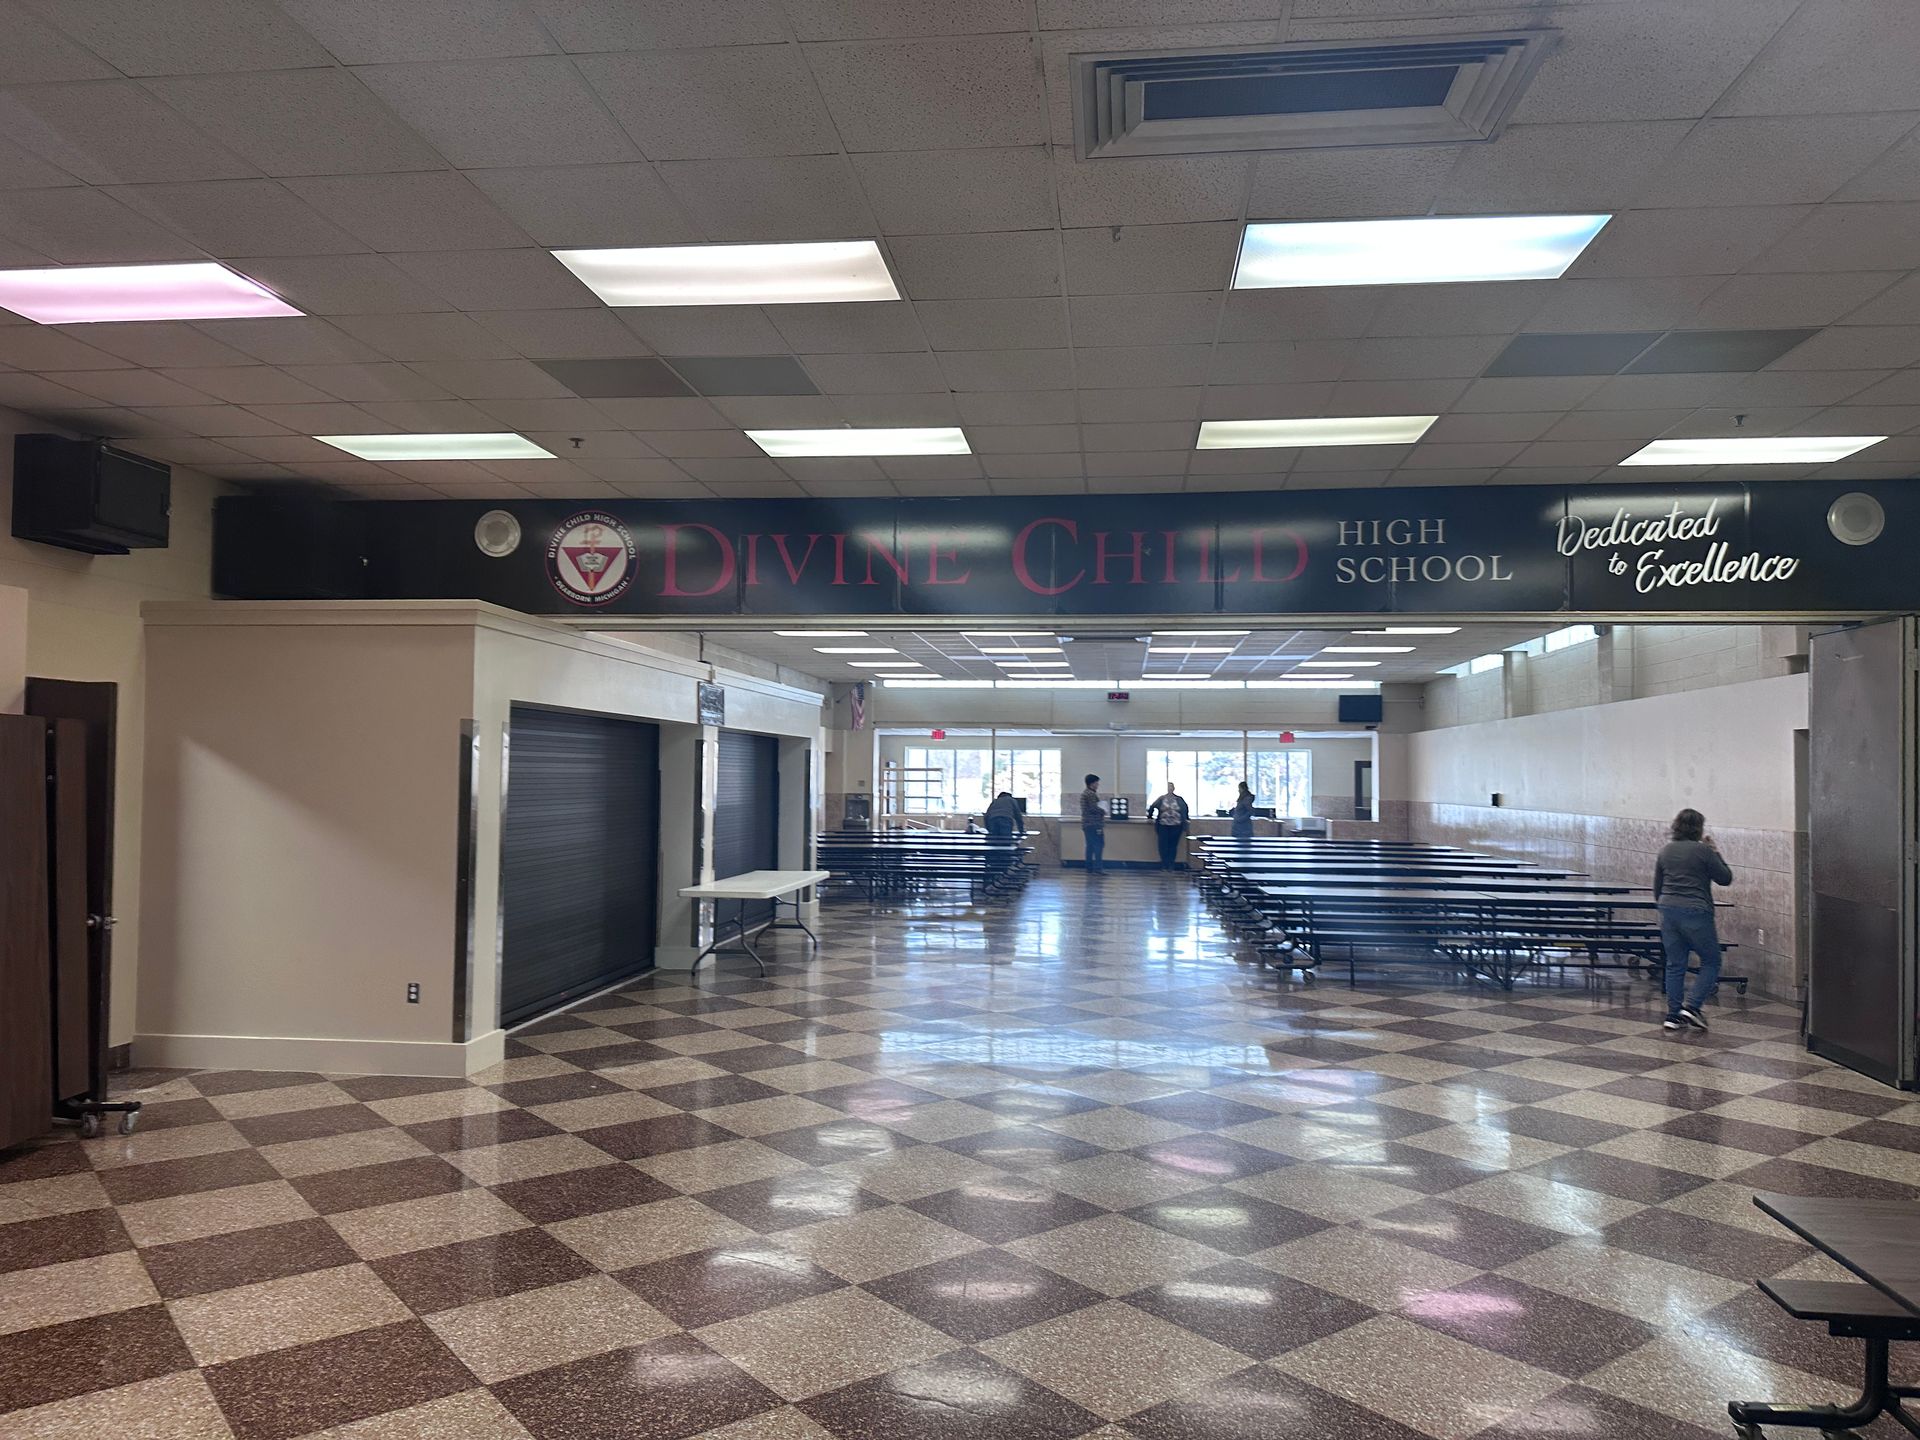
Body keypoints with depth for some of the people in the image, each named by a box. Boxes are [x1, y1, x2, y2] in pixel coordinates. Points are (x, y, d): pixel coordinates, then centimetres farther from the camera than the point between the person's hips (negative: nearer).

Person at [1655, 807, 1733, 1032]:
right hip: (1695, 912, -5)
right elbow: (1726, 878, 2)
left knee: (1675, 965, 10)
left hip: (1668, 911, 6)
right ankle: (1692, 1006, -3)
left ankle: (1673, 1015, 10)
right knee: (1711, 962, 9)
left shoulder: (1665, 850, 9)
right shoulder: (1703, 851, -8)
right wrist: (1716, 852, 10)